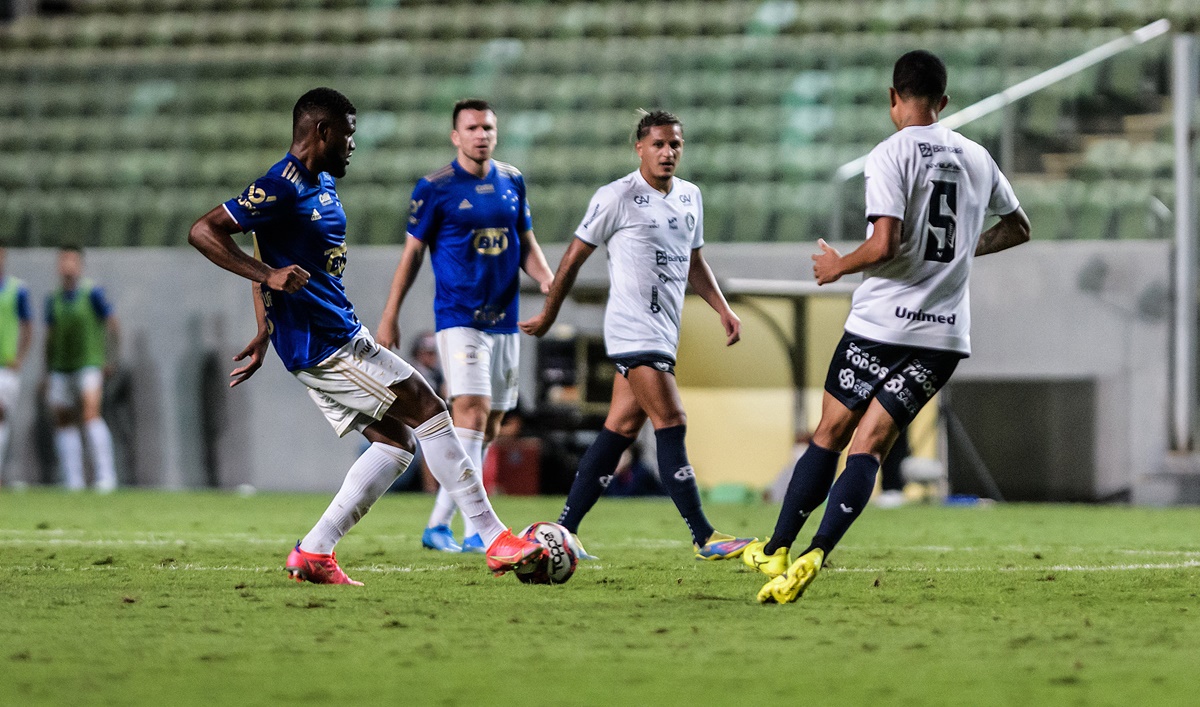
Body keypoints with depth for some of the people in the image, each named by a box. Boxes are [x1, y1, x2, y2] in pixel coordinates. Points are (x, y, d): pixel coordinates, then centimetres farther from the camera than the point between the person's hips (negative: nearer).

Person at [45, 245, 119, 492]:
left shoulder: (92, 293, -5)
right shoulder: (53, 298, 11)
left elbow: (112, 324, -6)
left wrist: (110, 358, -16)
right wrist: (48, 374, 17)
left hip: (89, 363, -6)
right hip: (61, 368, 6)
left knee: (90, 414, -20)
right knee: (64, 421, 3)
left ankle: (105, 475, -19)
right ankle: (73, 480, 9)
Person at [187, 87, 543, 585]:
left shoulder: (323, 184, 16)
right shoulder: (281, 187, -15)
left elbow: (268, 251, 26)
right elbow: (203, 232, -19)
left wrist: (265, 333, 24)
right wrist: (267, 275, -29)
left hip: (341, 336, 10)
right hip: (322, 344, -10)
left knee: (395, 442, 7)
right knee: (429, 412, -7)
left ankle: (313, 554, 4)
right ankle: (497, 541, -4)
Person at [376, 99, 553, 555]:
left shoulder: (512, 182, 9)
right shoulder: (436, 188, -6)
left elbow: (526, 243, 16)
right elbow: (413, 252, -1)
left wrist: (545, 277, -4)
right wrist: (390, 318, -1)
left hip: (503, 320, 6)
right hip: (458, 318, -6)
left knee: (489, 426, 7)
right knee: (472, 410, -18)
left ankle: (442, 522, 15)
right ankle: (479, 527, -21)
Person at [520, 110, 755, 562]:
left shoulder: (690, 197, 14)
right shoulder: (617, 198, -8)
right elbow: (575, 255, 0)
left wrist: (722, 309, 15)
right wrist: (548, 315, 6)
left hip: (664, 331, 8)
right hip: (633, 331, -8)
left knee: (621, 429, 7)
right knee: (672, 424, -13)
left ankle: (565, 530, 13)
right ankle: (704, 539, -15)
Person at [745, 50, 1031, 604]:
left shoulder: (891, 155, -9)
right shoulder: (977, 158, 10)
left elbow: (884, 246, -18)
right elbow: (1017, 228, 24)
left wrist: (838, 266, -1)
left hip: (882, 323, -4)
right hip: (946, 331, 4)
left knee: (829, 435, 11)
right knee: (870, 445, 0)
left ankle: (777, 550, 17)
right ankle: (815, 554, -17)